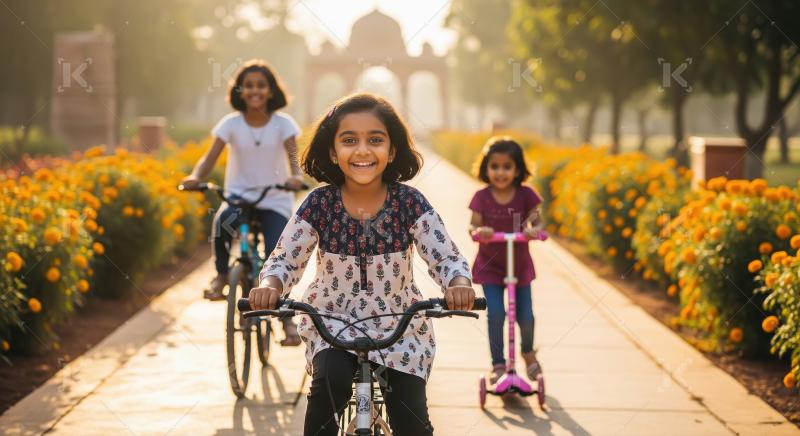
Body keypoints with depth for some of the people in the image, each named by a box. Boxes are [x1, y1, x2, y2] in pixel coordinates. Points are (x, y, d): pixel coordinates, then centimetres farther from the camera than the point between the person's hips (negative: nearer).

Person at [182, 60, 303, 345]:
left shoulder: (283, 123, -3)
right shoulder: (231, 124, -1)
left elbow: (293, 156, -15)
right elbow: (211, 156, -10)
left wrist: (296, 176, -38)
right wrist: (196, 176, -31)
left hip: (275, 201, 0)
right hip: (239, 196, 1)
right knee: (221, 223, -34)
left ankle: (286, 318, 0)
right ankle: (222, 274, -7)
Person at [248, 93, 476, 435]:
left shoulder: (410, 203, -13)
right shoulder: (319, 204, -12)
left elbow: (446, 258, -16)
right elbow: (284, 259, -10)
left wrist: (459, 285, -39)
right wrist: (269, 287, -34)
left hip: (400, 327, 1)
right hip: (333, 321, -1)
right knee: (330, 381, -31)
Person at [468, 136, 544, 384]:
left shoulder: (525, 195, -10)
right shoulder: (482, 197, -12)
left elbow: (537, 222, -10)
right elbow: (473, 227, -15)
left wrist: (533, 230, -33)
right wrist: (479, 231, -38)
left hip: (520, 264, 1)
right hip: (490, 265, -1)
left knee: (525, 315, 4)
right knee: (496, 314, -11)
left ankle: (528, 352, 35)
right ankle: (498, 364, 5)